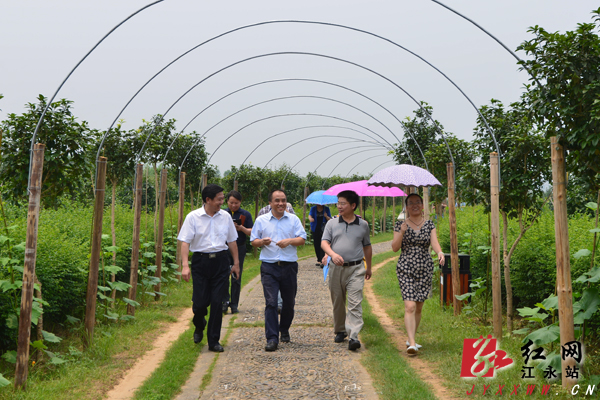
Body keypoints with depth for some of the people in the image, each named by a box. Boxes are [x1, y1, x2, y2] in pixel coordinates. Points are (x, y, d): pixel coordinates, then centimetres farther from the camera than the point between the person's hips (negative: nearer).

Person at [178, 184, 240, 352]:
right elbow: (185, 242, -7)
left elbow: (232, 241, 14)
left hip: (221, 261, 2)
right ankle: (199, 326, 35)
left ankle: (214, 341, 12)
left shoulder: (225, 216, 5)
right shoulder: (193, 217, -5)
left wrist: (236, 263, 15)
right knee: (200, 301, 0)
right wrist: (185, 265, -17)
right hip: (200, 261, -2)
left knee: (217, 302, 1)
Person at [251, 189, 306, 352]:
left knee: (289, 302, 11)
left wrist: (289, 241, -15)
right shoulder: (261, 220, 8)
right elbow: (253, 241, 9)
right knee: (271, 302, -9)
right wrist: (262, 242, -13)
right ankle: (272, 338, -8)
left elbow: (302, 239, 3)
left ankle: (284, 330, 34)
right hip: (269, 267, -1)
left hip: (289, 266, 2)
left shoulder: (293, 219, 9)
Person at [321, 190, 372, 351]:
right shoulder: (332, 224, 7)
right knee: (337, 302, 11)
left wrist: (369, 267, 21)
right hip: (336, 267, 2)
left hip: (356, 268, -2)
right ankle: (340, 330, 27)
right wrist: (333, 254, -23)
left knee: (355, 303, -12)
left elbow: (367, 247, 17)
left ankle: (353, 336, -16)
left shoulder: (363, 225, 8)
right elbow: (324, 242, -2)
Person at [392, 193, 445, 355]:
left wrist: (440, 252, -30)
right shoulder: (400, 224, 2)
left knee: (419, 307, 10)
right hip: (406, 268, -3)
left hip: (425, 269, 3)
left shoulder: (429, 224, 7)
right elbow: (394, 247, -3)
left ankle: (410, 339, 26)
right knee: (410, 306, -15)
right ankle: (412, 343, -17)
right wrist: (401, 232, -18)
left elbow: (434, 241, -8)